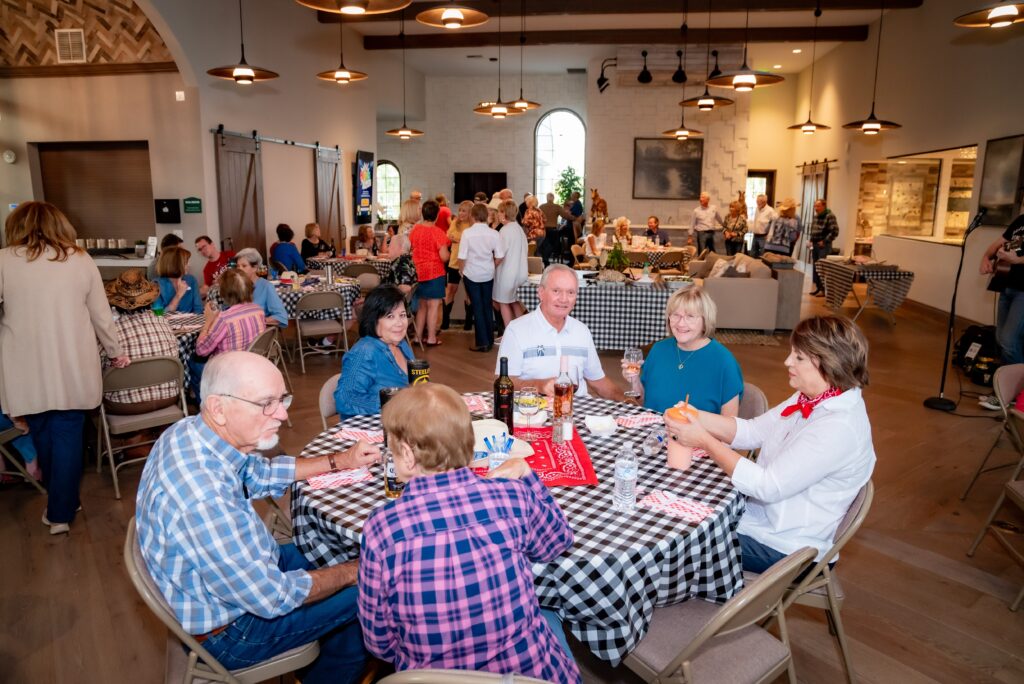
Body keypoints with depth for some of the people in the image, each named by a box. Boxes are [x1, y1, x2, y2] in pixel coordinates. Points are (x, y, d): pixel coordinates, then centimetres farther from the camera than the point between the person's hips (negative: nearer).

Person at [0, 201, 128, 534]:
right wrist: (116, 352, 16)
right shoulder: (81, 260, 0)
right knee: (67, 434, 7)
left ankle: (59, 499, 32)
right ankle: (61, 511, 12)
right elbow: (101, 315, 4)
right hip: (73, 370, 0)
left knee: (42, 434, 16)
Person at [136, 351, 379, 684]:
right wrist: (350, 573, -12)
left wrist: (339, 461, 4)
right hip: (228, 630, -8)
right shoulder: (205, 500, -40)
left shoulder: (191, 431, -13)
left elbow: (259, 472, 9)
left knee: (341, 553, 18)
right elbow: (273, 597, -28)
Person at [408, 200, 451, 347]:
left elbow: (410, 249, 15)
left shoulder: (414, 229, 2)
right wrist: (448, 253, 3)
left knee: (421, 305, 17)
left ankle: (418, 336, 22)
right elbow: (444, 257, -18)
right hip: (434, 273, -6)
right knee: (433, 305, 2)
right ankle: (431, 338, 6)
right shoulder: (438, 232, -15)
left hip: (418, 273, 6)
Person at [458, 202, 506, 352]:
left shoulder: (467, 233, -14)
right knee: (487, 306, 14)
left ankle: (482, 342, 6)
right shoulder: (494, 234, -7)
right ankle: (490, 341, 21)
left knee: (477, 307, 5)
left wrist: (461, 271, 6)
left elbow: (462, 257, -13)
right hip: (488, 274, 3)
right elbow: (499, 257, -4)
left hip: (471, 274, -3)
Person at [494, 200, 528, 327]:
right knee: (516, 302, 17)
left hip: (507, 272, -7)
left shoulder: (505, 230, -17)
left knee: (504, 303, 5)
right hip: (519, 270, 7)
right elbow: (523, 250, 11)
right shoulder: (519, 229, 6)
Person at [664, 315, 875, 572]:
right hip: (760, 512, 8)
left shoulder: (839, 427, -29)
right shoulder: (810, 399, -1)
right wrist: (695, 417, -14)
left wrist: (704, 441, -26)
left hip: (781, 545, -8)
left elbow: (768, 486, -30)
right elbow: (753, 431, 2)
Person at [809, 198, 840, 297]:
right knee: (815, 268, 10)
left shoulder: (830, 216, -13)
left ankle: (824, 290, -2)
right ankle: (818, 288, 18)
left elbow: (835, 232, -18)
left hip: (824, 245, -8)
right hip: (815, 245, 8)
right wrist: (811, 240, 11)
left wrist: (824, 241, -15)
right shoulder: (815, 216, 12)